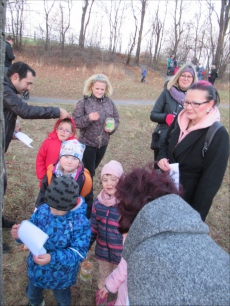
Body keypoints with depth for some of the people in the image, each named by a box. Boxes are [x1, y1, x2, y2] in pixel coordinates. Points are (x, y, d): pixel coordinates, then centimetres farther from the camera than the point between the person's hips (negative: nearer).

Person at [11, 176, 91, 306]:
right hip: (36, 268, 4)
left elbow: (79, 252, -29)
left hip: (61, 273, -4)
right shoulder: (43, 210, -19)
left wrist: (52, 258, -41)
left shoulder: (81, 223, -31)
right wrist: (21, 233, -30)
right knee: (32, 293, 35)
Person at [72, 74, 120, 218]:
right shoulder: (84, 102, -10)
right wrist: (88, 118, -27)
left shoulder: (110, 103, 2)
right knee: (88, 173, 1)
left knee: (92, 171, 20)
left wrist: (112, 127, -12)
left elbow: (116, 119, 8)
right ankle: (89, 204, 16)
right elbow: (75, 121, -12)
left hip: (103, 143, 5)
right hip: (87, 143, -5)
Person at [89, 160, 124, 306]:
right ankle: (102, 291, 59)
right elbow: (93, 228, 2)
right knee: (103, 275, 30)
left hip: (121, 253, -4)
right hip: (102, 251, 4)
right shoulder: (98, 202, -10)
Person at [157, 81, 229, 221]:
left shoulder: (218, 135, -22)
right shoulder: (180, 121, -4)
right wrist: (162, 158, -11)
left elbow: (211, 179, -21)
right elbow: (166, 143, 12)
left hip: (189, 198, -6)